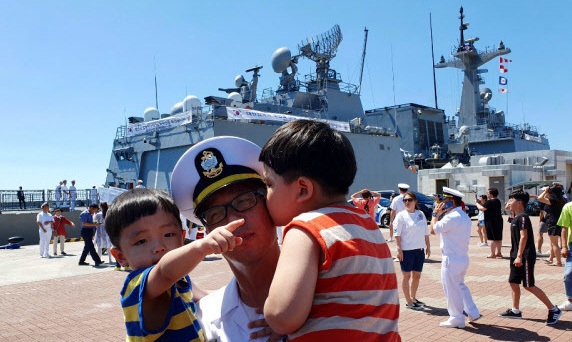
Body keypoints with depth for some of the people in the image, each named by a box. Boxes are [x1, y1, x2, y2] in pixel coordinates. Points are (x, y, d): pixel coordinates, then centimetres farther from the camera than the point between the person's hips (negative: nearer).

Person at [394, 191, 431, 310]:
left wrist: (428, 246, 12)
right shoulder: (401, 215, -9)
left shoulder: (421, 214, 6)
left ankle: (413, 298, 31)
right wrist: (399, 249, -17)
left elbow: (426, 232, 13)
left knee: (417, 275, 15)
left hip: (420, 250, 5)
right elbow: (397, 234, -12)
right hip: (406, 250, -5)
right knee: (407, 276, 4)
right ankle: (408, 302, 13)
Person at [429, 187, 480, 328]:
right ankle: (473, 313, 26)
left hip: (452, 259, -10)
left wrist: (435, 214, -2)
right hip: (463, 257, 10)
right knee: (460, 286, 23)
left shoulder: (452, 217, -21)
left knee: (452, 289, 3)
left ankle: (456, 319, 12)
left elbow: (433, 229, -16)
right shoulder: (465, 217, 11)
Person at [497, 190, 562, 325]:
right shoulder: (516, 218, 13)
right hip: (517, 257, 10)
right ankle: (515, 310, 21)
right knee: (513, 282, 11)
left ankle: (553, 309, 7)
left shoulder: (522, 217, -16)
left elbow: (524, 237, -22)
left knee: (529, 285, -4)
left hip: (525, 257, -10)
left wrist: (519, 256, -24)